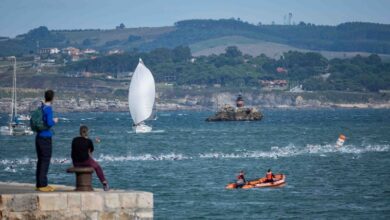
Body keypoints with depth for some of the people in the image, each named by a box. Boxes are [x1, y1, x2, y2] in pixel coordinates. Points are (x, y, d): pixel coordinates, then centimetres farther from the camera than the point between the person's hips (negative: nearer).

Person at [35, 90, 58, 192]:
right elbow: (49, 123, -24)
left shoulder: (41, 108, 11)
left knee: (40, 161, 13)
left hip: (39, 137, 8)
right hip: (46, 138, -8)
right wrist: (55, 121, -3)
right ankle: (43, 185, -6)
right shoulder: (48, 109, -14)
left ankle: (39, 184, 15)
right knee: (45, 161, -5)